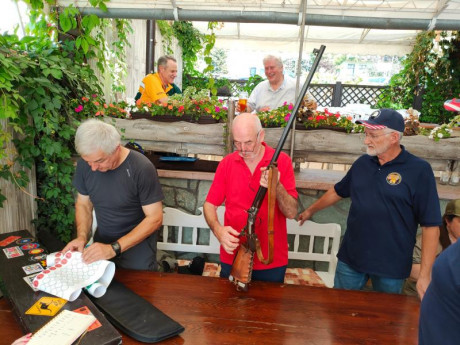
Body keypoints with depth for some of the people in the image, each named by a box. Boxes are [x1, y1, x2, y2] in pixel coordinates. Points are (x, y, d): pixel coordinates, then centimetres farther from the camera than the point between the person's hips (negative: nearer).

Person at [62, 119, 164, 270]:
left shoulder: (142, 168, -25)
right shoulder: (85, 164, -10)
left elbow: (155, 218, -21)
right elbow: (83, 204, 5)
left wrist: (114, 248, -27)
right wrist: (82, 237, -13)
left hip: (137, 250, -4)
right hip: (101, 243, 4)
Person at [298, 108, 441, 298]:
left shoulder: (419, 170, -12)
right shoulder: (362, 163, 2)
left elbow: (430, 225, -12)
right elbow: (338, 191, 17)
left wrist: (425, 274, -13)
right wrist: (311, 210, 26)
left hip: (391, 267, -3)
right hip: (350, 259, 4)